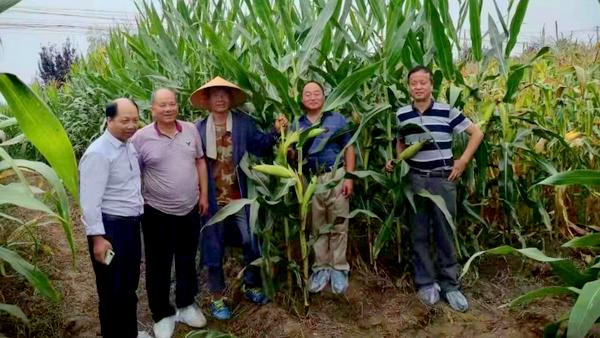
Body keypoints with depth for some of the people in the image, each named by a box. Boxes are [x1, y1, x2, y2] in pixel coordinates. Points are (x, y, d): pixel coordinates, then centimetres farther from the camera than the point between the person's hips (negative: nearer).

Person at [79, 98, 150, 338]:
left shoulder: (129, 146, 7)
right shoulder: (98, 153, -19)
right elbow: (89, 200, -21)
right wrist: (98, 237, -22)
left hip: (131, 224, 8)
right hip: (110, 227, -8)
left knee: (129, 285, 22)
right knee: (112, 290, 8)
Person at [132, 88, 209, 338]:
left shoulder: (191, 130, 0)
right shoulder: (141, 137, -11)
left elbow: (200, 161, 9)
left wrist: (203, 194, 6)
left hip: (190, 209, 4)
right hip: (158, 212, -3)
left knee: (187, 261, 18)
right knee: (159, 266, 10)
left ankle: (186, 305, 38)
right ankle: (162, 315, 28)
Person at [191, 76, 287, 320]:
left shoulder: (244, 123, 0)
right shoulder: (199, 129, -1)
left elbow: (261, 147, -8)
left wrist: (276, 132, -23)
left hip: (241, 196, 1)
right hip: (213, 198, -1)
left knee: (251, 242, 12)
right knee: (214, 246, 10)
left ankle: (252, 286, 34)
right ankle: (217, 297, 26)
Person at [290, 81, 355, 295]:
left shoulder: (336, 119, 5)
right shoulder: (297, 125, 10)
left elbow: (349, 149, 3)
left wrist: (349, 177, -6)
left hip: (335, 176, -2)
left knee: (338, 225, 3)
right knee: (317, 226, 9)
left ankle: (339, 269, 13)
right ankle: (321, 268, 21)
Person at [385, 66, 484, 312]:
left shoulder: (447, 112, -4)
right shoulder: (401, 115, 3)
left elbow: (477, 133, 4)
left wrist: (463, 161, -3)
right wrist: (395, 162, 1)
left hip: (443, 179, -1)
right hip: (415, 180, 2)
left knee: (445, 234, 7)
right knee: (419, 234, 7)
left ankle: (450, 285, 19)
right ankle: (426, 283, 20)